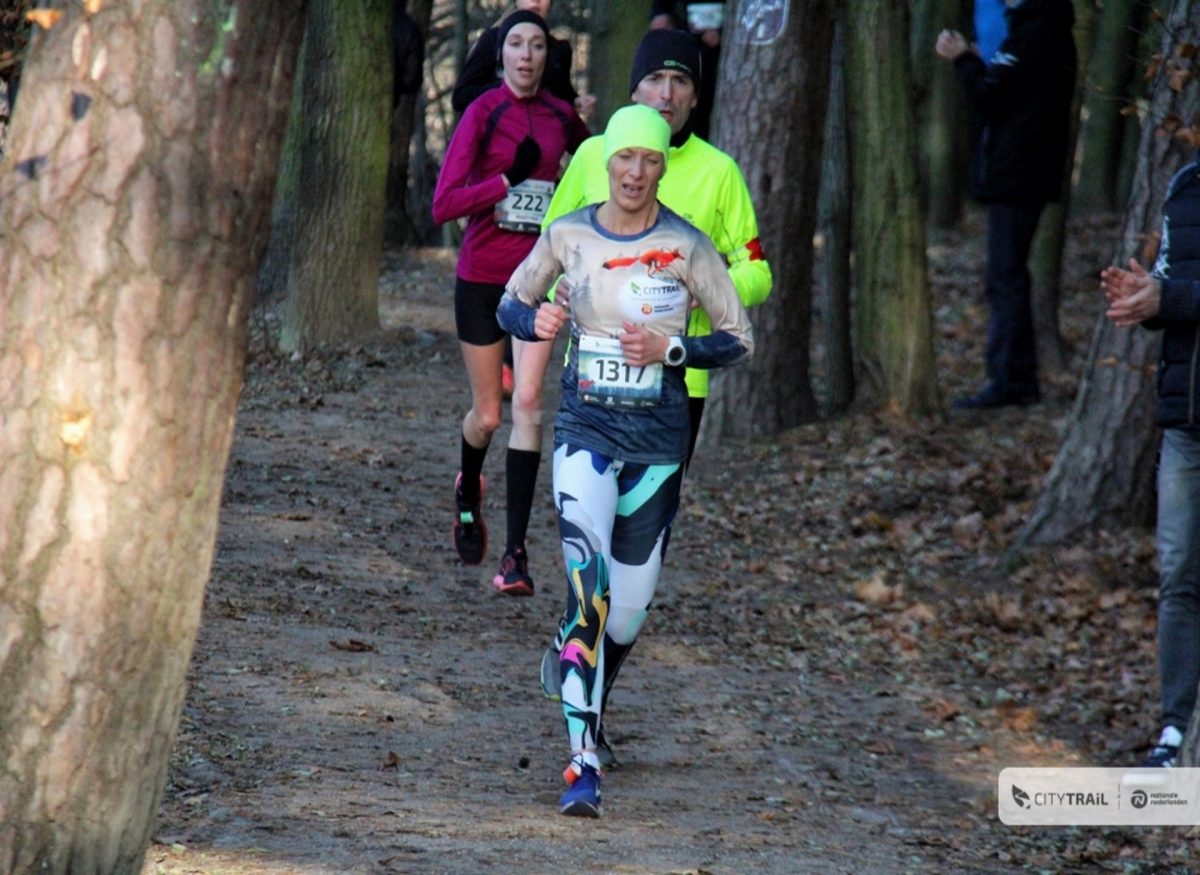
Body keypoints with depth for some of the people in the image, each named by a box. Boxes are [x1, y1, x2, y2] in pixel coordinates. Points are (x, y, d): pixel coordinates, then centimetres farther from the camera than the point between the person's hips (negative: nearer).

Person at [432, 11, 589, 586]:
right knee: (487, 415, 7)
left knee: (528, 405, -9)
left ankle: (516, 550, -11)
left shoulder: (561, 118, 4)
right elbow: (443, 205, -14)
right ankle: (469, 494, 41)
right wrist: (508, 178, -20)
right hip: (481, 278, -2)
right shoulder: (482, 115, -7)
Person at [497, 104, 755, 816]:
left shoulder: (686, 245, -4)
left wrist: (670, 349, -14)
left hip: (658, 435, 1)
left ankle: (586, 697, 43)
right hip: (586, 427, -1)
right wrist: (536, 320, -9)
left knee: (630, 604, 7)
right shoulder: (569, 236, 0)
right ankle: (584, 765, -25)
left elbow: (740, 338, 3)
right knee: (589, 582, -20)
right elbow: (511, 303, 15)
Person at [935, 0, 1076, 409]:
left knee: (1006, 279, -9)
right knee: (1006, 279, 15)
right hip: (1019, 174, 11)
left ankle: (1011, 380, -9)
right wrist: (971, 61, 8)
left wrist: (962, 59, -4)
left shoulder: (1034, 33, -16)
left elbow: (990, 96, -19)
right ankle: (1017, 380, 18)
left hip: (1015, 175, -11)